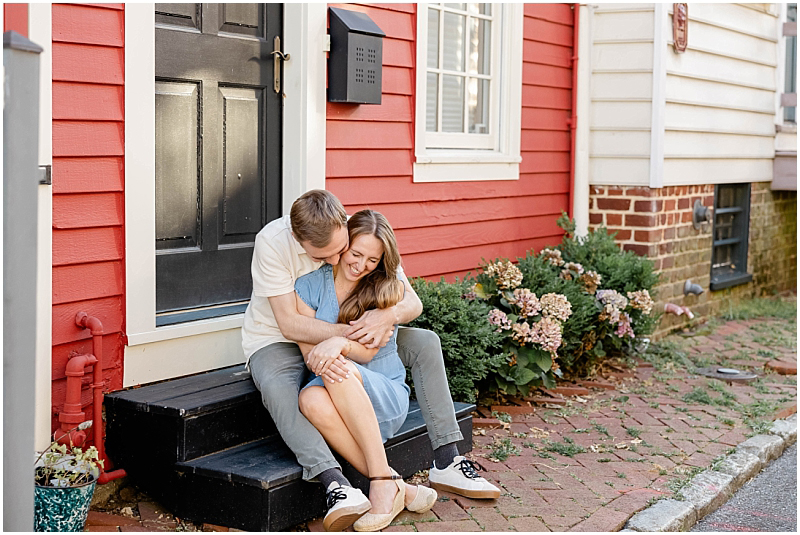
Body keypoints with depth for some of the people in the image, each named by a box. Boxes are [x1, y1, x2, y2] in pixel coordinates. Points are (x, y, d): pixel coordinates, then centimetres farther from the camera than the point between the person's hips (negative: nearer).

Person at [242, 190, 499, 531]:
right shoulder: (272, 242, -27)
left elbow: (412, 302, -13)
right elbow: (289, 324, -27)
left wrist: (388, 316, -37)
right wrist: (354, 332, -37)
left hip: (345, 332, 4)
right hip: (276, 341, -4)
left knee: (425, 343, -11)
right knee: (277, 388, -39)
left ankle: (446, 463, -12)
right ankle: (335, 484, -48)